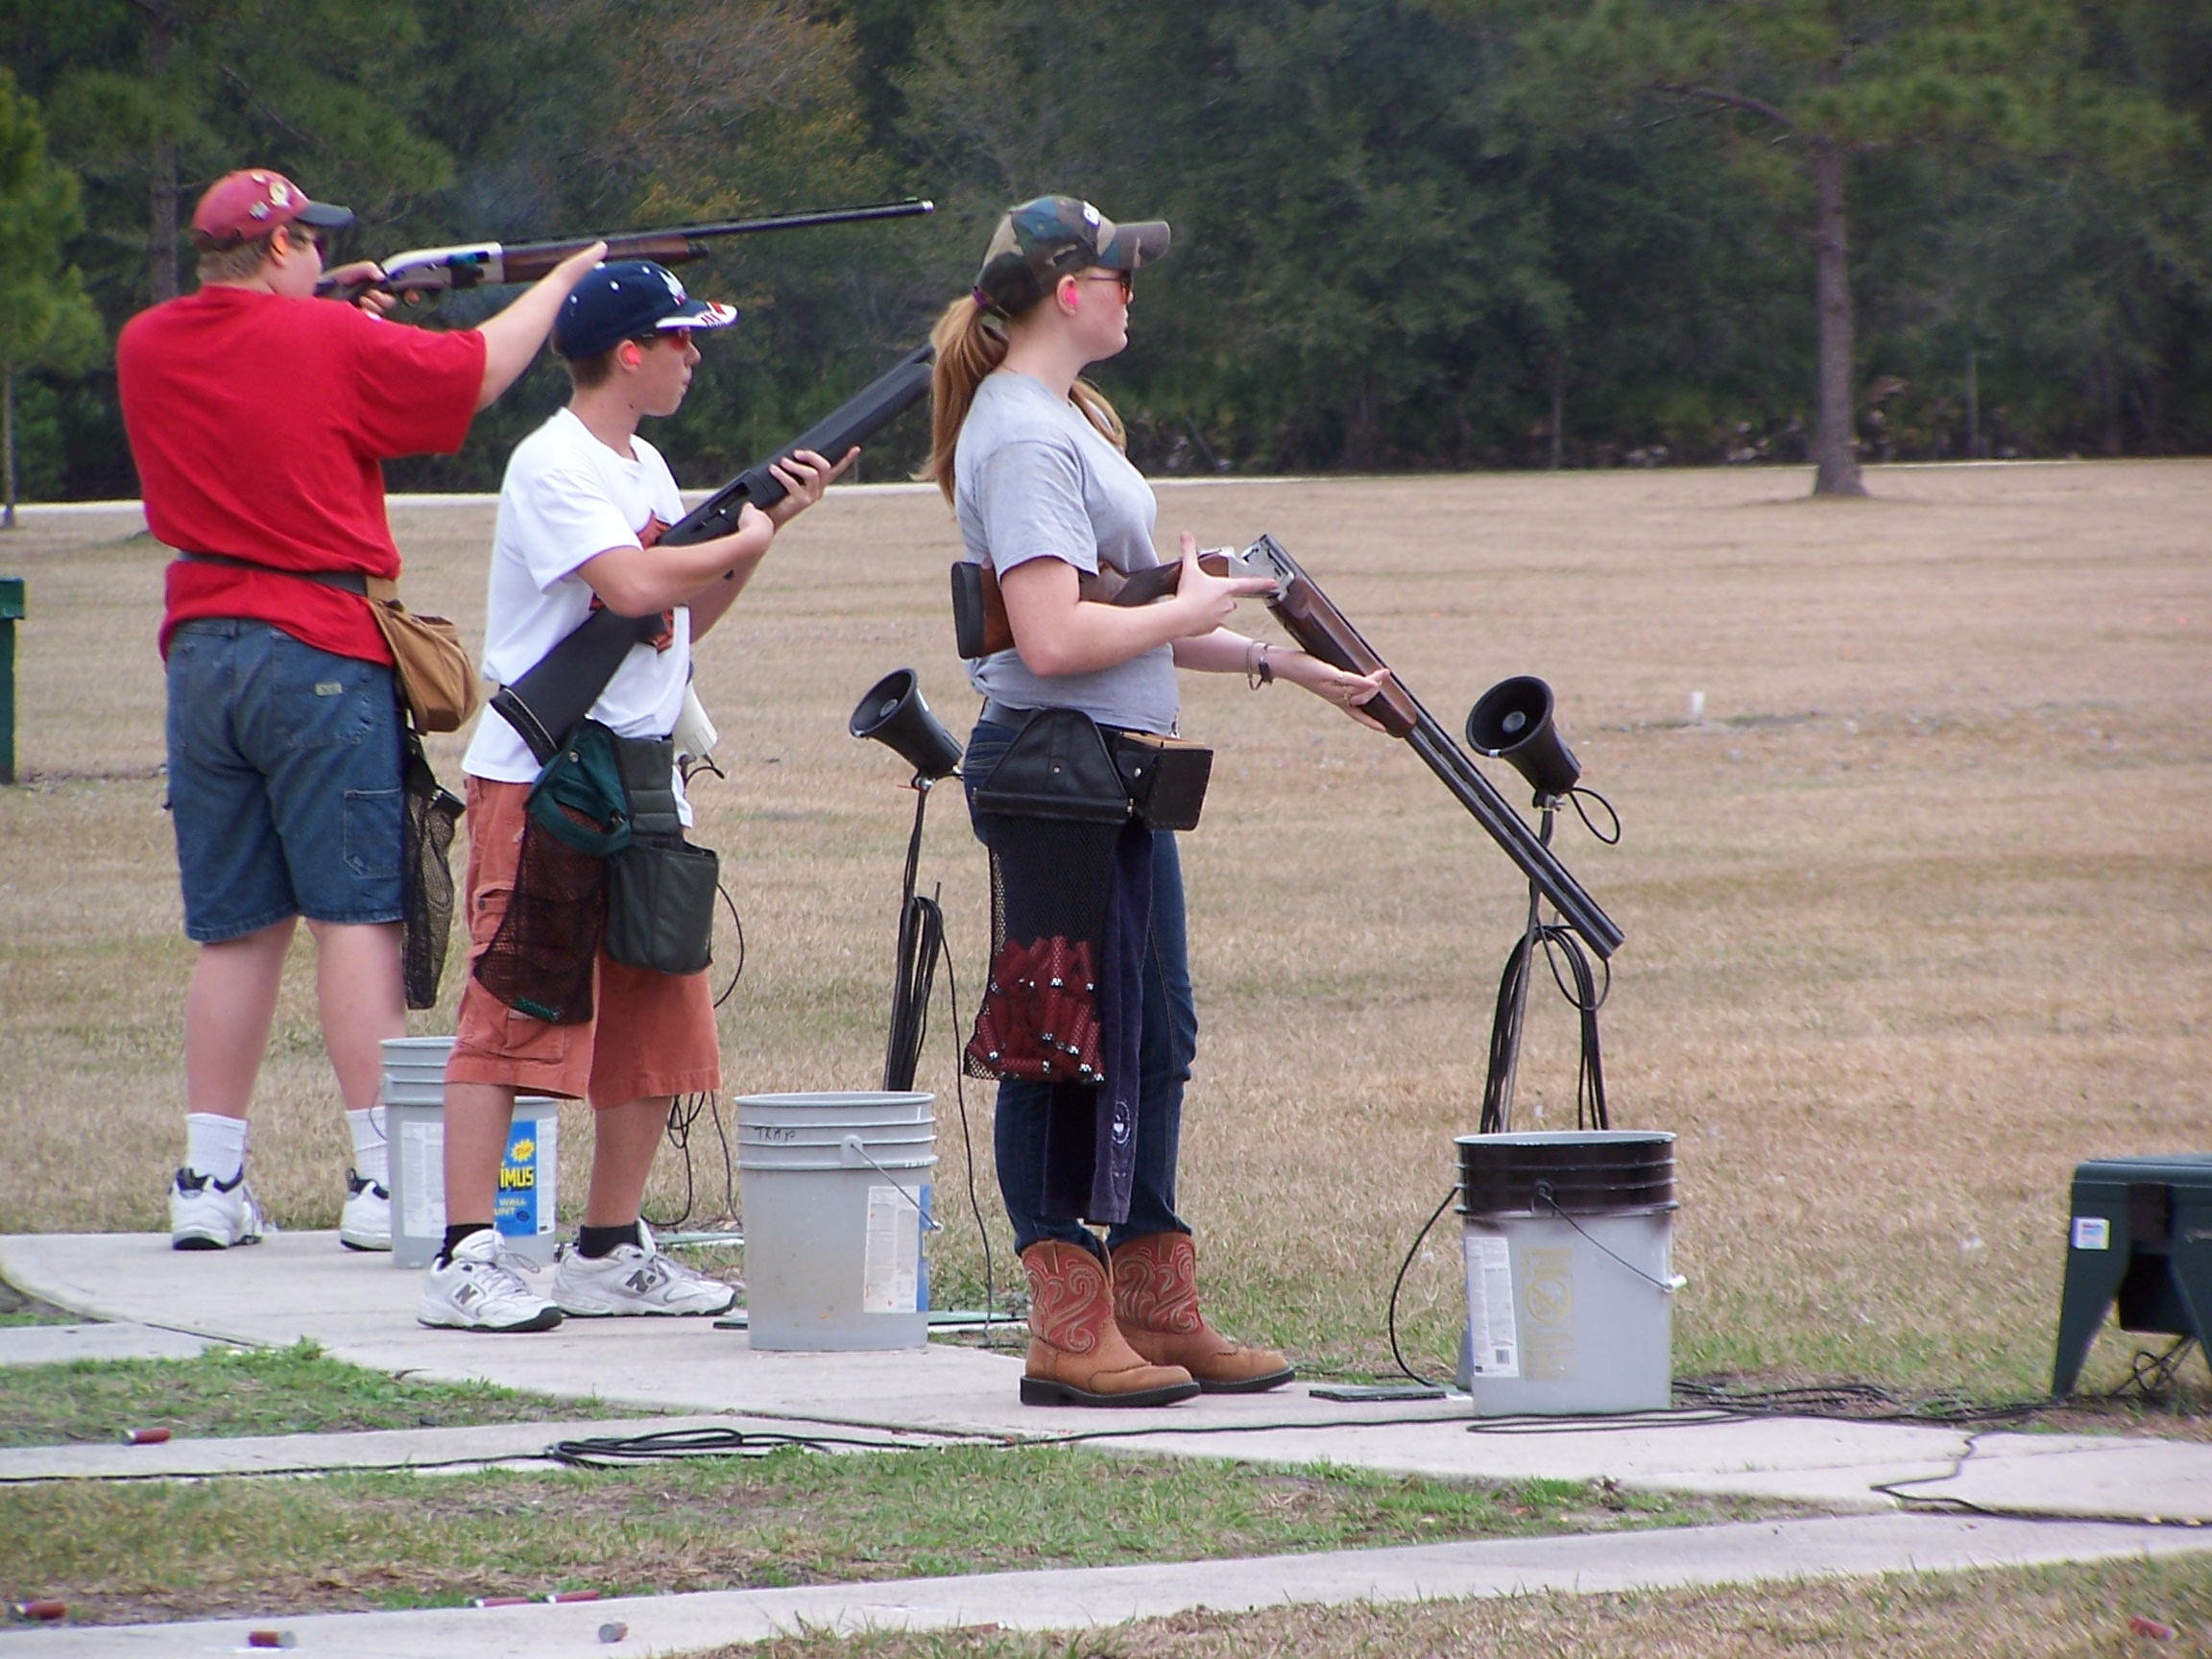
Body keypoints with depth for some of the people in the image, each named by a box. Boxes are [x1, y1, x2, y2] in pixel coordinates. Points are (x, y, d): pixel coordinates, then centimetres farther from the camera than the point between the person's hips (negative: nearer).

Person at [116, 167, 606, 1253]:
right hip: (319, 654, -5)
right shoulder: (331, 343, -7)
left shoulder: (145, 348, 7)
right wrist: (563, 281, 21)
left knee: (232, 929, 10)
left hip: (200, 653, 5)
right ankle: (383, 1177, -9)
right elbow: (482, 370, 5)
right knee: (357, 915, -5)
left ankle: (210, 1177, 7)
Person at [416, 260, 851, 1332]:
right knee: (514, 1017, -11)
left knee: (658, 1028, 10)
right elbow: (634, 585, -25)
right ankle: (467, 1259, -12)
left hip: (640, 779, 9)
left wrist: (773, 518, 9)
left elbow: (688, 615, 19)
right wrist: (748, 538, -9)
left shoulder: (645, 468, 17)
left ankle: (608, 1254, 18)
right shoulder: (555, 466, -12)